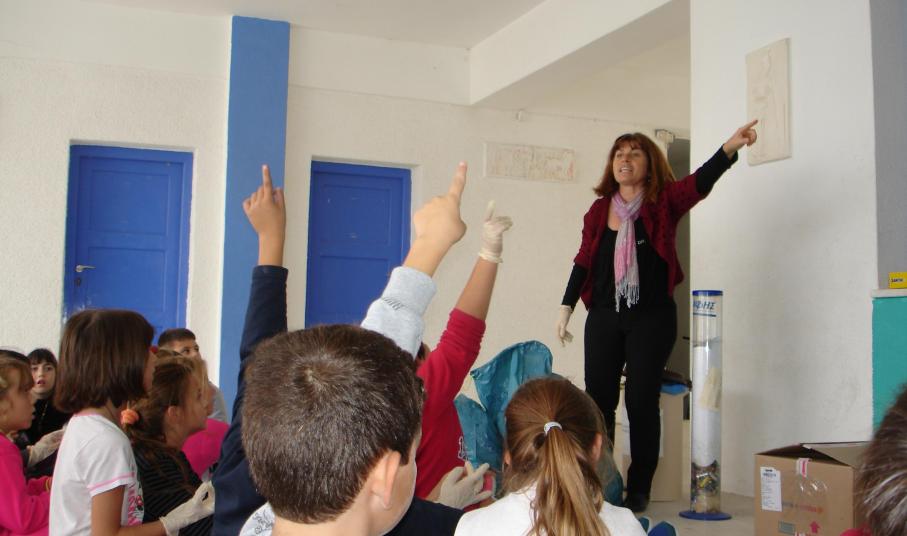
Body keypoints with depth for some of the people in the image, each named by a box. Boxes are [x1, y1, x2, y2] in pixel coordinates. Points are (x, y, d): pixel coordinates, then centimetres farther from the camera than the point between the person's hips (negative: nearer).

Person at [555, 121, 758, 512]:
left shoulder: (663, 202, -1)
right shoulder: (599, 209, 8)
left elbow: (699, 183, -18)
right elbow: (584, 260, 11)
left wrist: (729, 149, -35)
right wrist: (566, 306, 9)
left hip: (652, 318, -3)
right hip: (604, 318, 3)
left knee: (642, 402, 0)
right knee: (597, 399, 3)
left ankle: (638, 490, 11)